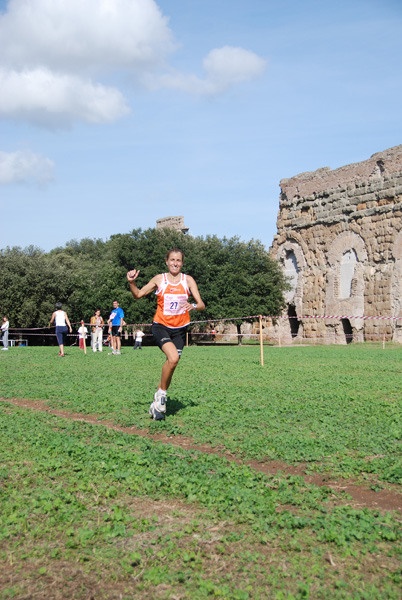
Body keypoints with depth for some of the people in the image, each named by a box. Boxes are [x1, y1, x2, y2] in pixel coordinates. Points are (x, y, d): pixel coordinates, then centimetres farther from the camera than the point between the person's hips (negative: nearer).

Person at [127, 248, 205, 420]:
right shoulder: (159, 279, 1)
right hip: (160, 326, -3)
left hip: (179, 329, 3)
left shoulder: (188, 280, 3)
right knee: (173, 357, -27)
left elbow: (201, 305, -1)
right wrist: (132, 282, -13)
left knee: (171, 364, 2)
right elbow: (138, 295, 7)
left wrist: (193, 306, -24)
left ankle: (157, 403, 20)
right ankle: (161, 393, -5)